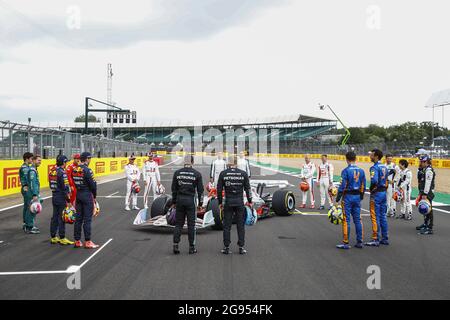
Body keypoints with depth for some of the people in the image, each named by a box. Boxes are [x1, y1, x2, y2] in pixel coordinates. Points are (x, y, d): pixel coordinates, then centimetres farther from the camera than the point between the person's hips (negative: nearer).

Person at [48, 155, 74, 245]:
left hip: (54, 196, 8)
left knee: (55, 217, 13)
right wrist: (68, 200, -15)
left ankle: (53, 237, 19)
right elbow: (65, 188, -19)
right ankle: (62, 238, 3)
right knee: (62, 218, -2)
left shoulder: (52, 172, 9)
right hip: (61, 198, -8)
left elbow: (51, 185, 15)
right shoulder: (62, 172, -17)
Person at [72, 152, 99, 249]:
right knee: (87, 219, -2)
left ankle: (77, 241, 17)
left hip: (78, 195, 7)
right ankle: (87, 242, 1)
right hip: (87, 195, -7)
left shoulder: (75, 170, 6)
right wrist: (94, 196, 0)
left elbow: (74, 183, 10)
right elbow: (93, 184, -14)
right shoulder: (87, 170, -16)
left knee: (78, 218, 12)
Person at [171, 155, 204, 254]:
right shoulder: (197, 174, -3)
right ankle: (192, 247, 7)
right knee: (191, 224, 3)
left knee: (178, 223, 10)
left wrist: (173, 202, 14)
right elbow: (200, 190, -1)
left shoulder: (177, 173, 3)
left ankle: (175, 245, 4)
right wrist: (200, 203, 6)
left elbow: (174, 189, 6)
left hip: (179, 199, 2)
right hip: (190, 200, -2)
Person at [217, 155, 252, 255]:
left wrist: (220, 202, 8)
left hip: (228, 202, 0)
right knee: (241, 225, 7)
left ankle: (226, 247, 8)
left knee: (227, 225, 7)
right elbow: (247, 189, 1)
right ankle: (241, 247, 8)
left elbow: (219, 189, 0)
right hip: (240, 202, 0)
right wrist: (249, 201, 10)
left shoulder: (223, 174, -2)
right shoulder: (243, 174, -1)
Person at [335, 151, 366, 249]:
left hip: (348, 196, -5)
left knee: (346, 220, -1)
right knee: (358, 219, 11)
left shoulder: (346, 171, -12)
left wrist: (338, 197, -4)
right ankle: (359, 242, 15)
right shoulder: (361, 171, 5)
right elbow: (363, 186, 10)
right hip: (357, 197, 5)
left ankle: (346, 243, 1)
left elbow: (342, 186, -13)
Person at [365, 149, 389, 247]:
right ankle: (385, 238, 19)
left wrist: (371, 189, -13)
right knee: (383, 216, 14)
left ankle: (376, 239, -1)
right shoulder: (385, 167, 12)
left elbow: (374, 181, -29)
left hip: (376, 194, -9)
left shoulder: (375, 167, -16)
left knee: (375, 217, -3)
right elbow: (387, 181, 17)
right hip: (384, 193, 9)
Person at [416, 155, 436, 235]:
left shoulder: (429, 170, -17)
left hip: (428, 193, -10)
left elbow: (428, 183, -22)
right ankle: (425, 224, 33)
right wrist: (421, 193, 23)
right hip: (424, 192, 10)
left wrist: (425, 194, -24)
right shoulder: (424, 169, 16)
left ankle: (429, 228, -7)